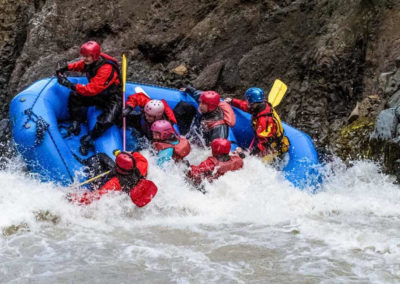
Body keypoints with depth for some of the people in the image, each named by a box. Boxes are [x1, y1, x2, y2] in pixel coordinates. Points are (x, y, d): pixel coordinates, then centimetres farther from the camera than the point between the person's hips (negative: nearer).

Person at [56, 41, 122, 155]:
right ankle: (76, 123, 11)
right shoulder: (90, 62, -9)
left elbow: (91, 90, -38)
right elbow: (80, 65, 18)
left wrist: (69, 84, -38)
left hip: (112, 98, -8)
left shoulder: (106, 69, -34)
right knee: (74, 96, -4)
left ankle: (88, 140, -9)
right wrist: (66, 68, -1)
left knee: (106, 121, -30)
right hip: (97, 95, 8)